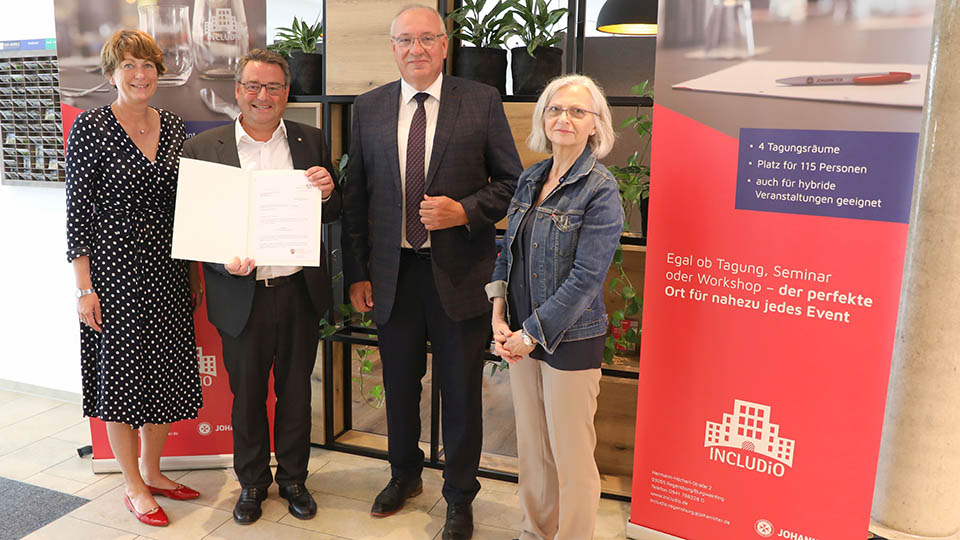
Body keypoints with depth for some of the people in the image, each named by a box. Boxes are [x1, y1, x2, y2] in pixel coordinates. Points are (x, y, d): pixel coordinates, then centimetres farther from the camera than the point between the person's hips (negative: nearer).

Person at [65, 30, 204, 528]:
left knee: (167, 370, 11)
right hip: (114, 267, -5)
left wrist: (196, 271, 11)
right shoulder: (90, 127, -7)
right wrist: (83, 287, -12)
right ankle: (134, 486, 21)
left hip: (167, 269, 5)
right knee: (121, 371, 5)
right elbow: (77, 209, -8)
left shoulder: (173, 127, 7)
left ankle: (152, 470, 31)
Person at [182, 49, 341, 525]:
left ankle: (293, 477, 35)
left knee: (295, 390, 15)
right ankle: (252, 481, 36)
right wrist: (224, 260, -19)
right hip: (241, 294, -1)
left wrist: (328, 193, -15)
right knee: (246, 394, 14)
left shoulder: (310, 141, 4)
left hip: (299, 290, 1)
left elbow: (332, 216, 8)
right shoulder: (204, 147, -1)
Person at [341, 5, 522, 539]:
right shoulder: (369, 108, 5)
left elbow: (512, 181, 0)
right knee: (400, 386, 18)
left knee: (461, 393, 8)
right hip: (393, 273, 3)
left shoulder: (483, 102, -2)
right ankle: (405, 475, 44)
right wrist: (357, 273, 4)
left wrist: (466, 211, -17)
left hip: (459, 274, -2)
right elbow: (355, 197, 7)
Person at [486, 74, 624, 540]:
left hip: (570, 339, -6)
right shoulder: (531, 179, 7)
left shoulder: (601, 190, -13)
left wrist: (531, 333, -14)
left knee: (571, 453, 7)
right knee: (531, 445, 18)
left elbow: (585, 278, -17)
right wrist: (499, 314, 0)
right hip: (522, 336, 6)